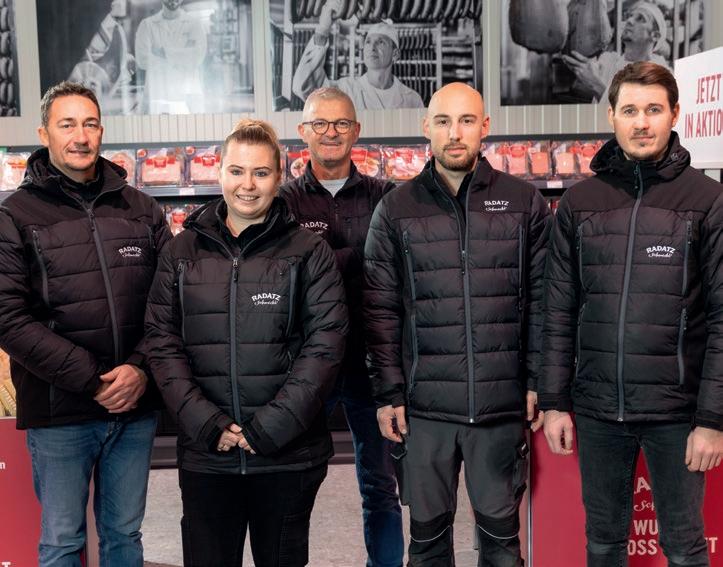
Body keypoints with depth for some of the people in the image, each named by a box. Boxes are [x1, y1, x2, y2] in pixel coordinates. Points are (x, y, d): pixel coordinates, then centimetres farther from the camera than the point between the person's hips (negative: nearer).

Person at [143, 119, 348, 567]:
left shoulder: (309, 251, 0)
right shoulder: (183, 252, 6)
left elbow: (326, 343, -7)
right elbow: (162, 342, 1)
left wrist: (270, 428, -13)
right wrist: (207, 424, -11)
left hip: (289, 454, -1)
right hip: (205, 454, 1)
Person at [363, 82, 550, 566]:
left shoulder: (524, 202, 3)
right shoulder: (396, 209, 3)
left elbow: (541, 299, 5)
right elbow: (381, 311, 2)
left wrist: (537, 382, 0)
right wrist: (388, 394, -2)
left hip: (503, 403, 0)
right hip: (423, 404, 0)